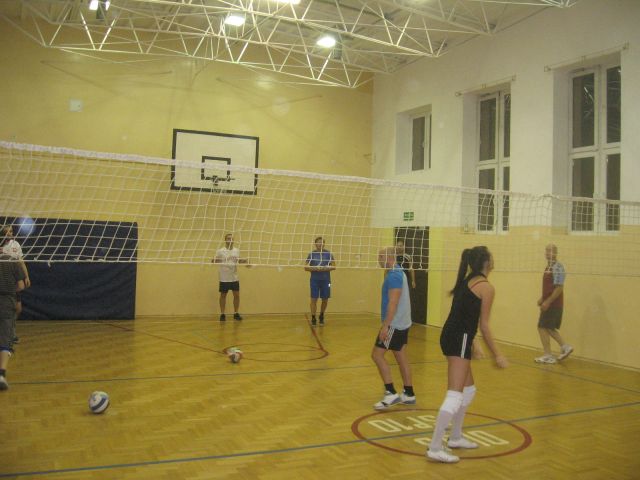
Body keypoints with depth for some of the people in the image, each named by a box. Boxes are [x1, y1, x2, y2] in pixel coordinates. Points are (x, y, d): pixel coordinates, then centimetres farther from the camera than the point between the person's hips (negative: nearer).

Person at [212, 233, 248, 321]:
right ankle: (222, 314, 13)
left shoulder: (237, 250, 7)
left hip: (234, 278, 4)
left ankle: (236, 313, 15)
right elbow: (214, 260, -9)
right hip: (224, 278, -4)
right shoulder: (220, 251, -6)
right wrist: (214, 260, -29)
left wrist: (245, 261, 4)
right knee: (223, 295, 4)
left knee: (237, 295, 3)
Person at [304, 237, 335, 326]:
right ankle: (313, 318, 4)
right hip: (314, 280, -1)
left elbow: (334, 266, 1)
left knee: (325, 300, 7)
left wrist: (325, 268, -16)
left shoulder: (328, 253, 2)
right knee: (314, 299, -3)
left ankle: (322, 316, 28)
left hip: (326, 280, 1)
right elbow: (306, 267, 1)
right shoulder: (311, 254, 2)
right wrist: (314, 268, -17)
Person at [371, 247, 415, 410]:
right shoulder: (398, 272, 14)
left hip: (394, 324, -10)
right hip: (402, 323, 10)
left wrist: (385, 326, -24)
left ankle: (391, 393, -8)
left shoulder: (393, 276, -17)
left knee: (377, 354, -7)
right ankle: (409, 394, 19)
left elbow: (393, 303, -23)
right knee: (401, 357, 13)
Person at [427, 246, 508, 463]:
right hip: (460, 340, -9)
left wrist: (471, 346, 29)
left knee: (469, 390, 22)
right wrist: (497, 355, -1)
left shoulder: (466, 281, 17)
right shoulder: (486, 287, -8)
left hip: (450, 336, 9)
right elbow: (484, 325, -8)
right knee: (455, 396, -9)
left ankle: (455, 437, 32)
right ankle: (435, 448, -9)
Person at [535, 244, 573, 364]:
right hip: (549, 304, 9)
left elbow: (559, 288, -21)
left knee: (543, 328, -4)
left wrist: (547, 301, -22)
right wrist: (542, 298, 14)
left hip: (553, 304, -9)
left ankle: (548, 356, 2)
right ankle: (565, 347, 22)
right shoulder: (549, 267, 14)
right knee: (549, 328, 16)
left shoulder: (557, 268, -17)